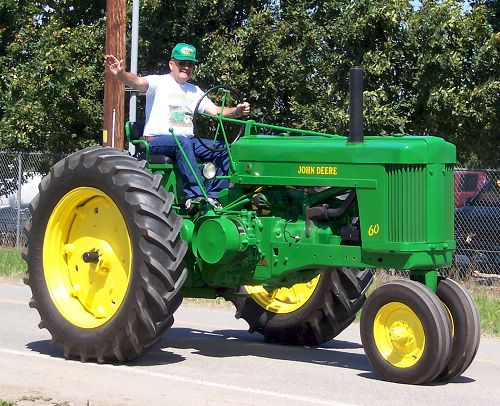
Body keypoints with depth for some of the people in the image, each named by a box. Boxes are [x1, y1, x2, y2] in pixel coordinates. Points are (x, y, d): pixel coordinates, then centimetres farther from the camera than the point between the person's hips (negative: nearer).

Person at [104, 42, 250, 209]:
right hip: (157, 139, -6)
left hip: (187, 140, 6)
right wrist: (121, 74, -40)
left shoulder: (195, 91, 22)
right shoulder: (159, 82, 4)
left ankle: (212, 196, -16)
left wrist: (236, 111, -10)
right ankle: (195, 195, -42)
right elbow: (137, 82, -16)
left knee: (224, 150, -13)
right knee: (183, 143, -39)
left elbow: (215, 111, 12)